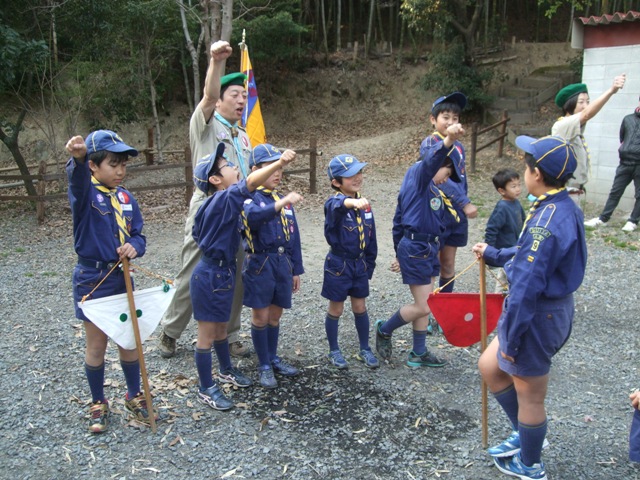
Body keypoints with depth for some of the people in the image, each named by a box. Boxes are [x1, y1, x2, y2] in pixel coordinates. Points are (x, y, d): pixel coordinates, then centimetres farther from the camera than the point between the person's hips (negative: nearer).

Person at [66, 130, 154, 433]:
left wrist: (134, 246, -19)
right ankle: (98, 403, 26)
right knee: (97, 344, 8)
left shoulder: (126, 197, 3)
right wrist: (77, 158, -60)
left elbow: (138, 235, 6)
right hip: (92, 279, -4)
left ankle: (134, 396, 32)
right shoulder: (86, 192, -13)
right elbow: (78, 180, -37)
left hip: (121, 277, 5)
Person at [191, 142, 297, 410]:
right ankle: (207, 389, 16)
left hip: (223, 272, 9)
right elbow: (249, 184, -39)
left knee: (221, 328, 25)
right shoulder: (223, 200, -21)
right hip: (210, 276, -9)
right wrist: (280, 163, -51)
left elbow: (198, 234, 17)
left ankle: (226, 370, 44)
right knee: (207, 334, 4)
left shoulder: (220, 203, 7)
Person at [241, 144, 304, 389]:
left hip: (283, 263, 5)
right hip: (260, 264, -5)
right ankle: (264, 366, 17)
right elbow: (254, 215, -33)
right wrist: (282, 202, -46)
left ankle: (273, 359, 31)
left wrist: (296, 270, 14)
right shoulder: (251, 198, -8)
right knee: (261, 317, 4)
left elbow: (294, 236, 13)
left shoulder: (284, 200, 10)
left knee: (275, 315, 15)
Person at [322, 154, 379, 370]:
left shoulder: (365, 205, -1)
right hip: (339, 265, -4)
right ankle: (334, 351, 28)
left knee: (360, 308, 14)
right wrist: (352, 202, -68)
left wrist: (369, 264, 11)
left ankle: (364, 349, 31)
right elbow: (338, 205, -47)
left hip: (360, 264, 5)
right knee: (336, 310, 10)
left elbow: (371, 238, 8)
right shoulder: (334, 204, -19)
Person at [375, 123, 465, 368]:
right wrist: (448, 141, -55)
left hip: (427, 249, 10)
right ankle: (384, 330, 19)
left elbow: (398, 220, 21)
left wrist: (400, 254, 26)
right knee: (422, 307, -3)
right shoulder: (418, 174, -10)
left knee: (425, 305, 15)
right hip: (415, 248, -10)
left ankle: (419, 353, 27)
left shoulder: (431, 190, 17)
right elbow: (430, 160, -35)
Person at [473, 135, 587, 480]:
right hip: (554, 308, 9)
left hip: (537, 316, -9)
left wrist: (510, 339, -18)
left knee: (528, 396, 12)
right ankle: (526, 435, 39)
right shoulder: (566, 209, 3)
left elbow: (526, 288, -26)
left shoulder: (546, 222, -28)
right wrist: (493, 255, 27)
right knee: (489, 367, 22)